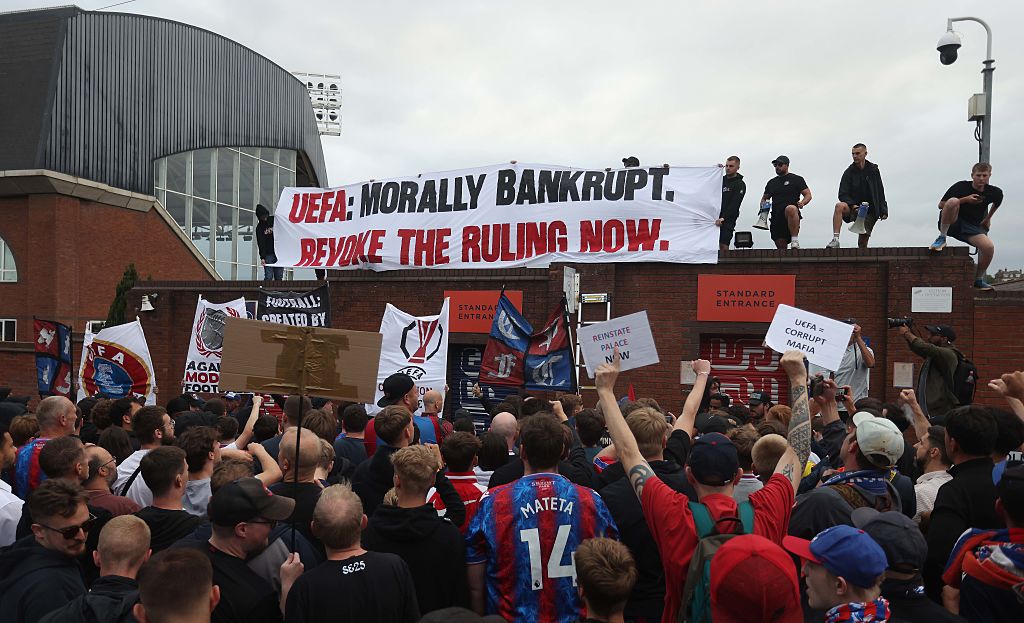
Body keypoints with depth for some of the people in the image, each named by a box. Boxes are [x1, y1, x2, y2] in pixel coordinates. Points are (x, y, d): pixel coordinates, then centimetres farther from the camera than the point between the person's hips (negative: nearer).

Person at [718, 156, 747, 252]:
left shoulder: (740, 184, -2)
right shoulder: (721, 179, 17)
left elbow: (734, 205, -11)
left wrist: (723, 218, -23)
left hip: (727, 220, -5)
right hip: (714, 218, 6)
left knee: (723, 245, -13)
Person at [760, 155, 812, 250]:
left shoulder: (797, 179, 12)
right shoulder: (771, 182, 25)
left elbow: (808, 195, 8)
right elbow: (764, 198, 32)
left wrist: (802, 203, -14)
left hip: (791, 214, -5)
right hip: (776, 217, 5)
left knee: (790, 209, -42)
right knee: (781, 247, -3)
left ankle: (794, 240, -39)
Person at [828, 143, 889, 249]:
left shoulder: (873, 170, 6)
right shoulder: (849, 172, -1)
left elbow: (880, 192, 12)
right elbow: (842, 195, -5)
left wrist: (883, 210, 8)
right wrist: (852, 205, -22)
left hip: (870, 212, 2)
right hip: (853, 208, -1)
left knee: (863, 242, -4)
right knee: (839, 206, -35)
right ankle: (835, 240, -42)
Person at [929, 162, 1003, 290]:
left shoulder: (994, 192, 0)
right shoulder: (961, 186, -10)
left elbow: (996, 203, 25)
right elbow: (941, 205, -10)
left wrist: (988, 218, 26)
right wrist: (965, 200, -18)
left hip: (972, 227, 3)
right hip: (952, 223, -3)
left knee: (989, 247, -24)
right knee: (953, 201, -34)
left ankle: (979, 279, 2)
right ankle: (942, 238, -20)